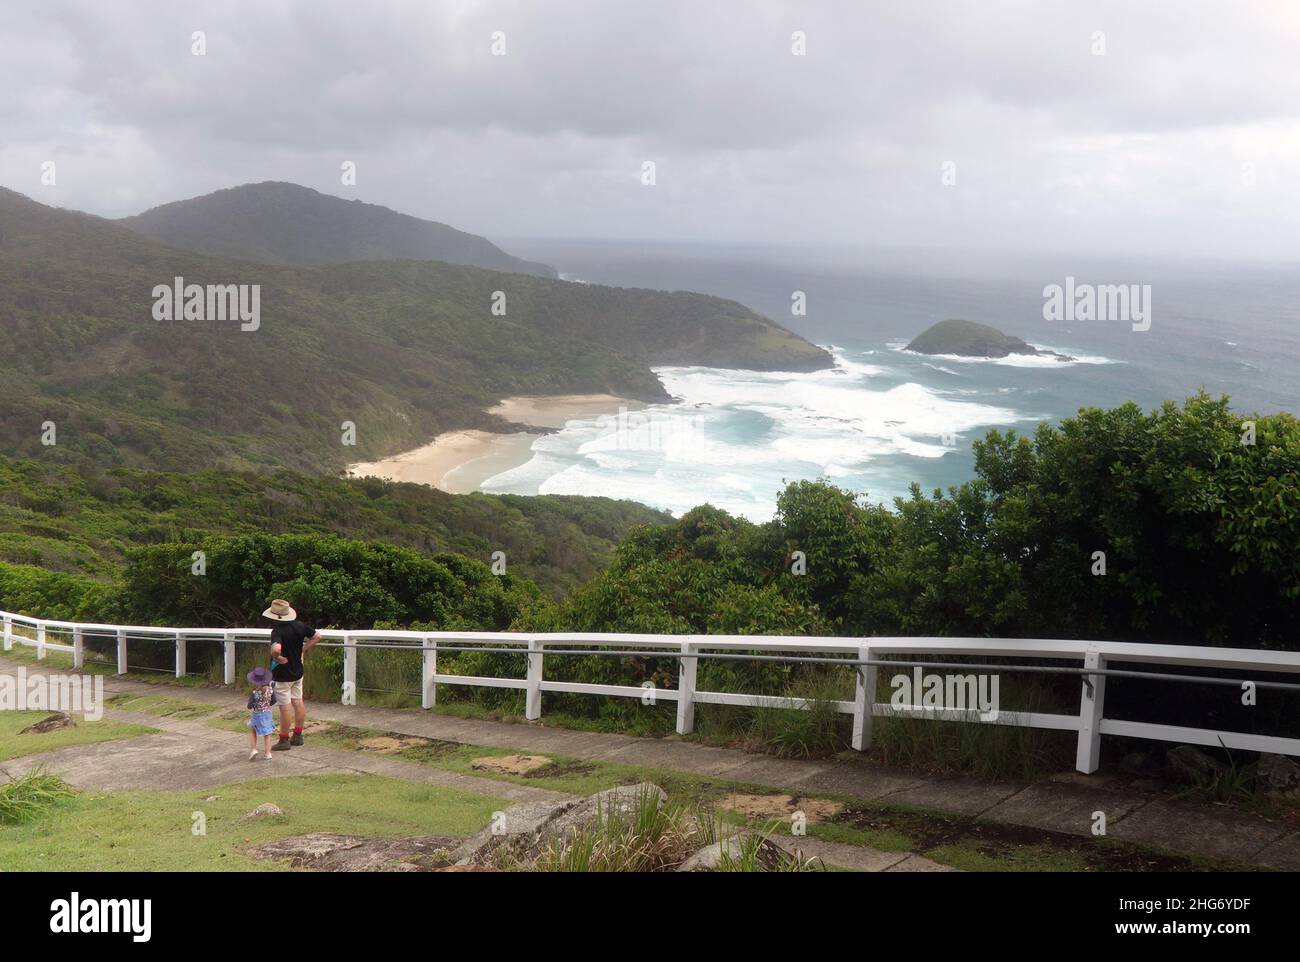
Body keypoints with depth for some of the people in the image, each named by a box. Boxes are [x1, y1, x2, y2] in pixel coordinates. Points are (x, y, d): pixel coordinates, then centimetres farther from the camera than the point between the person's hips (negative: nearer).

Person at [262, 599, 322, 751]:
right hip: (298, 671, 7)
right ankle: (297, 736, 25)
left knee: (285, 707, 1)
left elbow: (276, 649, -43)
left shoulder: (278, 631, -25)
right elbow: (317, 636, 7)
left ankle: (284, 740, 10)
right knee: (298, 702, 15)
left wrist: (276, 657, -23)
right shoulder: (299, 626, -3)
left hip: (282, 675, -7)